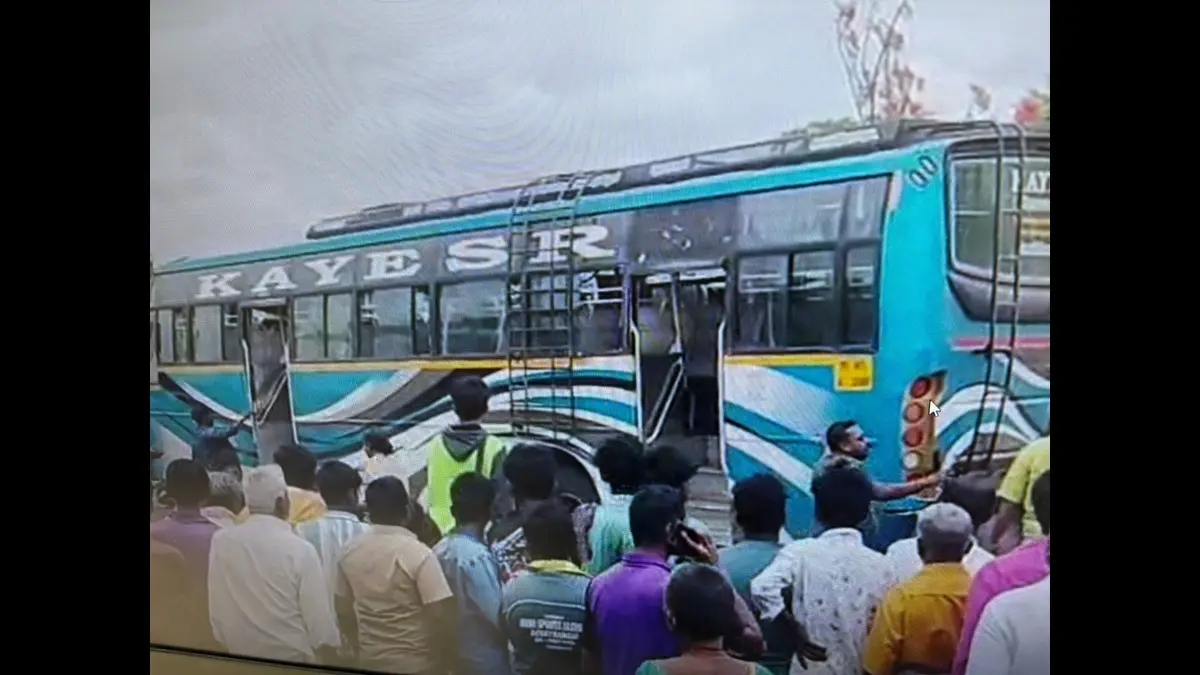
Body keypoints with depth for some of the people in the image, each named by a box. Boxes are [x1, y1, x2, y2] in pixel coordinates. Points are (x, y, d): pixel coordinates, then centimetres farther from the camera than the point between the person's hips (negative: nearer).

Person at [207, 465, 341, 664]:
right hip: (292, 656, -3)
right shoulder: (300, 549, -17)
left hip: (238, 655, 3)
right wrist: (330, 663, -1)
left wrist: (227, 646, 15)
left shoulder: (220, 542, -8)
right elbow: (319, 616, -12)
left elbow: (215, 606, 1)